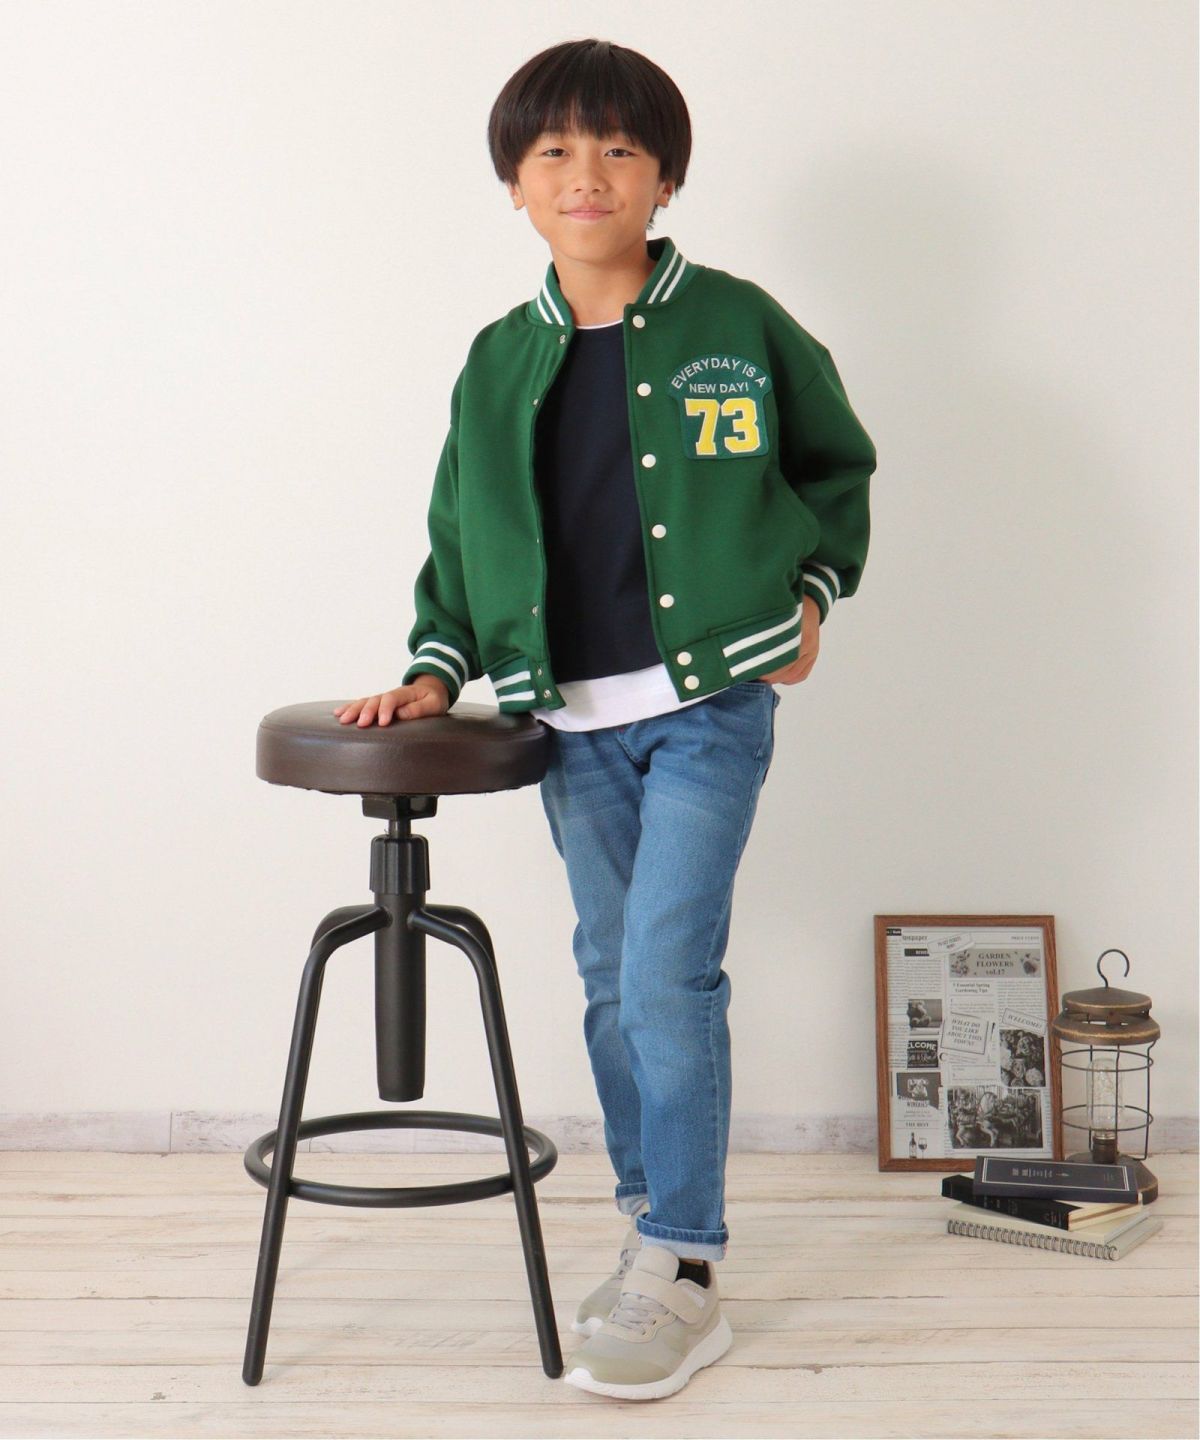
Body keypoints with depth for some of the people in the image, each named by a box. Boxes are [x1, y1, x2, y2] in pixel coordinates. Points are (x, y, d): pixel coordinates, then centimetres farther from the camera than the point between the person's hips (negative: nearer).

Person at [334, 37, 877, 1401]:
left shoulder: (737, 325, -3)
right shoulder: (499, 363, 6)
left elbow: (836, 462, 12)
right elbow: (460, 532, 13)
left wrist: (812, 594, 4)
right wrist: (436, 665, 2)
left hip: (710, 705, -4)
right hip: (574, 722, 4)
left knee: (667, 972, -11)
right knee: (612, 980, 11)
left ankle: (683, 1276, -1)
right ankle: (651, 1226, 25)